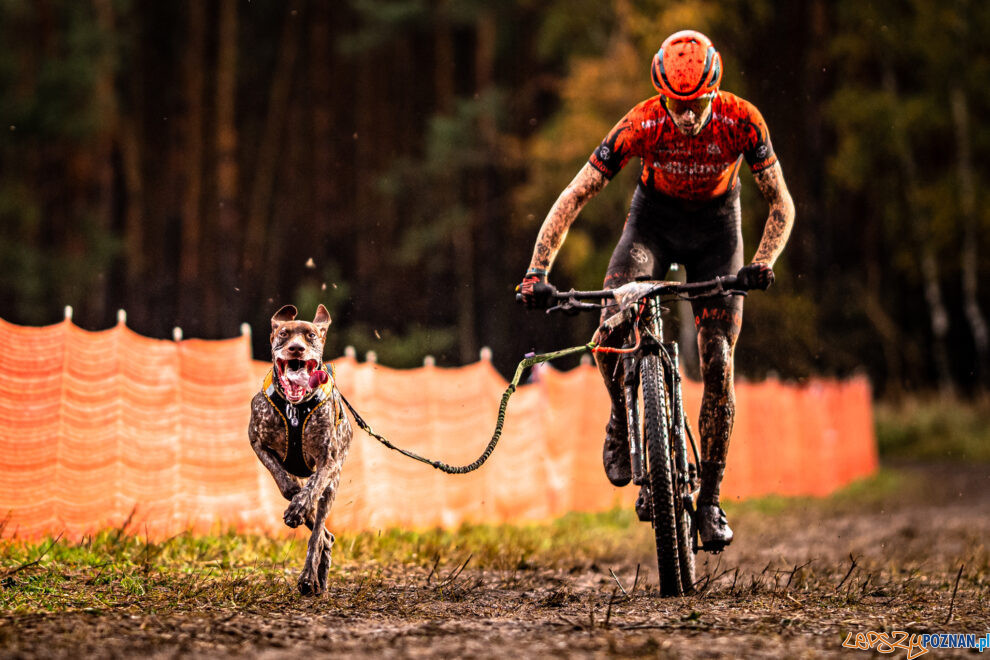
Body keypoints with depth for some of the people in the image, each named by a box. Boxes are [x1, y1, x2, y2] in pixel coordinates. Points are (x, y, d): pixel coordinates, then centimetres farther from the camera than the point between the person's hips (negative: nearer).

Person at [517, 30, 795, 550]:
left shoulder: (741, 121, -27)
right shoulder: (642, 125, -29)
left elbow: (781, 205, -18)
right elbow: (572, 199, -26)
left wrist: (763, 263, -36)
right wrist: (537, 271, -35)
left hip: (715, 225, 0)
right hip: (654, 219, 0)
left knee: (717, 365, -9)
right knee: (610, 330, -27)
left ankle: (709, 501, 2)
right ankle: (622, 418, 4)